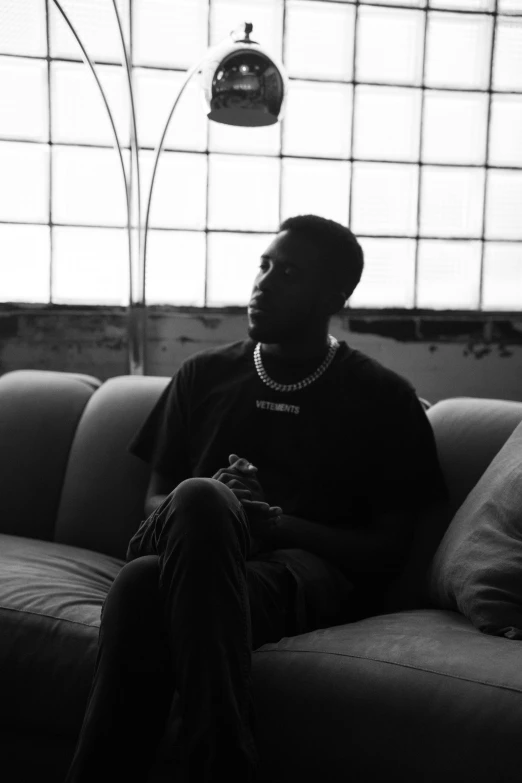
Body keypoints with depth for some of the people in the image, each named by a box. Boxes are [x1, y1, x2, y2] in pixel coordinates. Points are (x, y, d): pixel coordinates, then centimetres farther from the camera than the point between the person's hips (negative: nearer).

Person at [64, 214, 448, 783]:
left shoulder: (382, 398, 9)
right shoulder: (204, 374, 19)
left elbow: (388, 549, 4)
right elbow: (155, 499, 19)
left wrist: (273, 523, -12)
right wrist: (203, 517, -6)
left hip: (310, 571, -2)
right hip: (199, 562, 3)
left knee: (198, 499, -35)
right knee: (141, 580, -36)